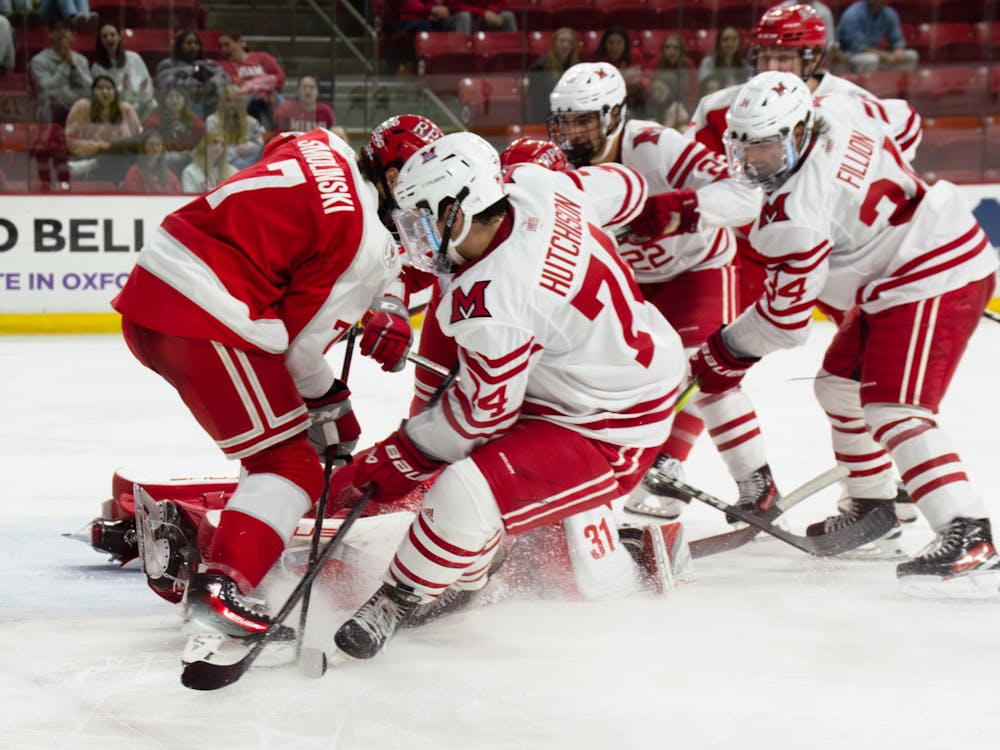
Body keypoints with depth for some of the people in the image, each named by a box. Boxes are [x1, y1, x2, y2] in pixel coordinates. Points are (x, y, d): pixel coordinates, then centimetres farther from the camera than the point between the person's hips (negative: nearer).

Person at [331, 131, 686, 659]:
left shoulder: (489, 302, -31)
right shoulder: (536, 186, -10)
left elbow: (481, 414, -18)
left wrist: (390, 465, -5)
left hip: (609, 435, -11)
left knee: (466, 496, -20)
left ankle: (397, 600, 2)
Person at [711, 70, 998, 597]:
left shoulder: (796, 213, -25)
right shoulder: (835, 112, -3)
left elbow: (786, 317, -17)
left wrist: (723, 355, -3)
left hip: (932, 283, -11)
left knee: (892, 409, -21)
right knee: (839, 385, 20)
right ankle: (873, 506, 37)